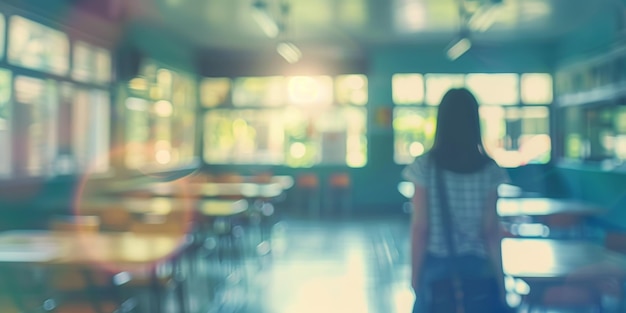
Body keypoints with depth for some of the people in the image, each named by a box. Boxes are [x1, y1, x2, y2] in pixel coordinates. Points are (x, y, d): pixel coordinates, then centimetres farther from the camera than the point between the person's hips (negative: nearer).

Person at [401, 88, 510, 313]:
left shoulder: (424, 166, -8)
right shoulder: (489, 169, -4)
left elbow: (420, 228, -8)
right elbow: (491, 231, -5)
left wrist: (415, 274, 1)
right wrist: (500, 278, 3)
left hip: (436, 265, -1)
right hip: (476, 265, 1)